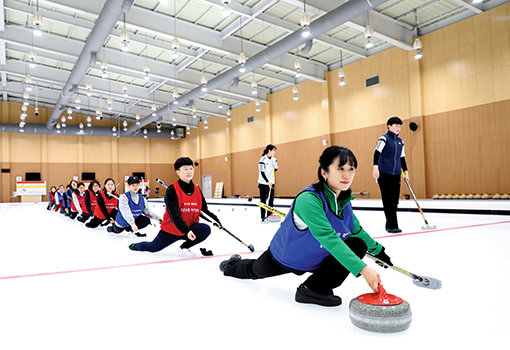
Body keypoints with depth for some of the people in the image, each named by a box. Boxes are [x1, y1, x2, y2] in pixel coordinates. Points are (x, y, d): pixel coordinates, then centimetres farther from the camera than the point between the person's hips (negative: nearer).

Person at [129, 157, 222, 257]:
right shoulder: (172, 190, -17)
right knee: (152, 248, 6)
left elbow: (205, 209, 10)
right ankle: (135, 245, 43)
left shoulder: (197, 190, 1)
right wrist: (186, 230, -35)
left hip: (190, 227, 4)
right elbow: (174, 214, -26)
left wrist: (216, 220, -6)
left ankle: (184, 247, 0)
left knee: (206, 229, -23)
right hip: (171, 229, -3)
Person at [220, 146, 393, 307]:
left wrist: (378, 250, 9)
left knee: (358, 245, -17)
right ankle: (232, 264, 61)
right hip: (284, 259, -5)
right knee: (254, 270, 24)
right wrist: (363, 269, -54)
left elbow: (357, 230, 6)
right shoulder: (308, 199, -39)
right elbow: (328, 238, -49)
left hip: (315, 260, 5)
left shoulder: (344, 201, -14)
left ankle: (315, 288, -12)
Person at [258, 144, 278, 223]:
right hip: (263, 183, -6)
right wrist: (267, 181, -24)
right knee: (263, 200, -1)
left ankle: (269, 216, 19)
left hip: (271, 182, 6)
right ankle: (263, 218, 4)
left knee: (271, 199, 7)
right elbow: (262, 172, -17)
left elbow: (276, 168, 16)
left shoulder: (274, 159, 5)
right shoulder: (263, 159, -14)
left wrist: (275, 168, -7)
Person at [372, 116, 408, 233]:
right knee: (388, 200, -6)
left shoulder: (400, 141, 16)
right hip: (384, 174, -6)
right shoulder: (384, 138, -3)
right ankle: (392, 226, -4)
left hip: (396, 174, 6)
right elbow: (377, 153, -14)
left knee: (394, 200, 6)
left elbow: (402, 158, 22)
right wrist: (375, 167, -26)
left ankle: (389, 224, 17)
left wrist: (405, 171, 18)